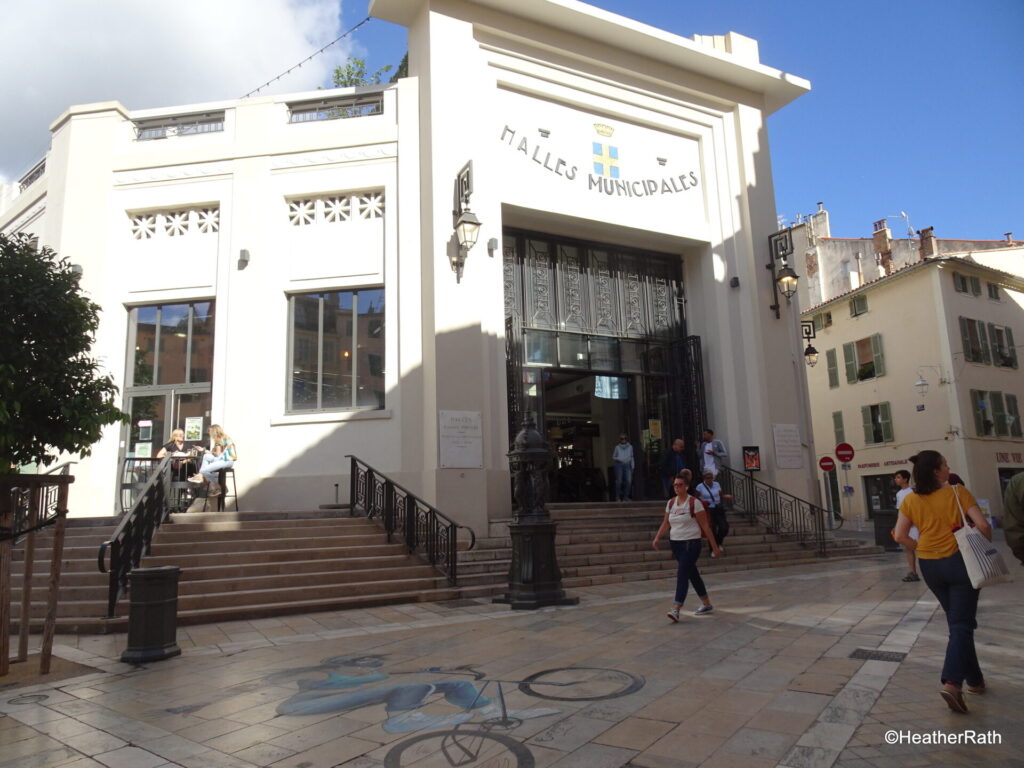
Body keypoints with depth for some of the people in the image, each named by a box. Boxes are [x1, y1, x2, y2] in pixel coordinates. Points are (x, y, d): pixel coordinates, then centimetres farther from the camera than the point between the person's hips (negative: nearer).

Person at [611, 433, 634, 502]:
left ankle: (625, 497, 2)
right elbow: (613, 457, 10)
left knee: (629, 481, -10)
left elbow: (631, 457, 15)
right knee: (619, 480, -9)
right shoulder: (617, 447, 2)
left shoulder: (630, 447, 10)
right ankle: (617, 497, 0)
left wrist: (632, 467, 13)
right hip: (619, 465, -3)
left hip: (627, 465, 3)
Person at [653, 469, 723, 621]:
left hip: (691, 543, -6)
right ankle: (707, 604, 31)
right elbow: (666, 523, 13)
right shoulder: (670, 503, 7)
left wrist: (715, 547, -6)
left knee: (682, 574, -14)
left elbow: (705, 526, -8)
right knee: (692, 574, 16)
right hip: (675, 543, 6)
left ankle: (676, 610, -16)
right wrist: (657, 537, -2)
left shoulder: (694, 503, -10)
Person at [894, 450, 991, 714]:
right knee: (962, 624, -1)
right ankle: (952, 682, -15)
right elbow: (983, 526, -13)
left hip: (929, 565, 4)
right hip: (959, 561, -4)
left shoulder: (911, 500, 1)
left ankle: (974, 680, 30)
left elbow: (901, 536, -2)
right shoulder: (958, 492, -8)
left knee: (957, 622, 20)